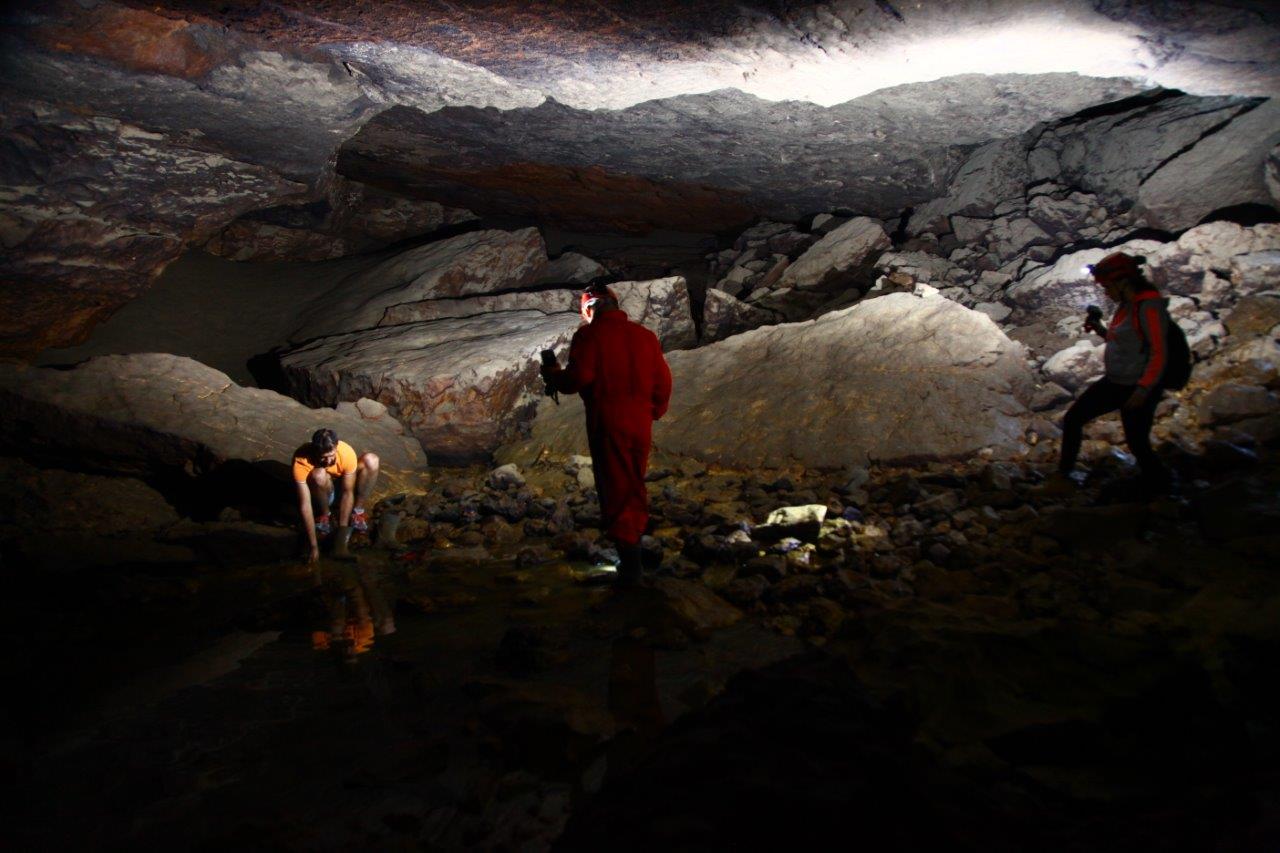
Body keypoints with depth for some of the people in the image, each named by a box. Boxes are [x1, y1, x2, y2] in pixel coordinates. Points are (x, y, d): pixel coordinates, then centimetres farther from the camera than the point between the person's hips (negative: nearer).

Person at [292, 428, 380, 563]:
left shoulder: (346, 452, -31)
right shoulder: (301, 460, -35)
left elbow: (347, 493, -26)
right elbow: (305, 505, -36)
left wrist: (341, 535, -29)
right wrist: (314, 546, -39)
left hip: (342, 486, 2)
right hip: (321, 493, -2)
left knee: (371, 460, -25)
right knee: (319, 475, -38)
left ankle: (357, 513, -11)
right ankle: (323, 516, -9)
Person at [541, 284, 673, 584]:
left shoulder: (589, 335, -6)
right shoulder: (645, 335, 10)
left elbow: (578, 378, -14)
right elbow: (663, 381, 10)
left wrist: (552, 374, 6)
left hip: (607, 423, -5)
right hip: (640, 424, 5)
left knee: (616, 488, -1)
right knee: (635, 486, 19)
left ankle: (630, 562, -4)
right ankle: (634, 543, 30)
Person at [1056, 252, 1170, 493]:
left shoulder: (1149, 307, -20)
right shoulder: (1126, 306, 7)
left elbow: (1159, 353, -23)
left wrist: (1142, 391, -26)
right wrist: (1100, 330, 5)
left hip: (1138, 389, -9)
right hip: (1114, 382, 9)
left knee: (1138, 444, 3)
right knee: (1072, 419, 9)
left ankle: (1158, 491, 25)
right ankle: (1063, 474, 22)